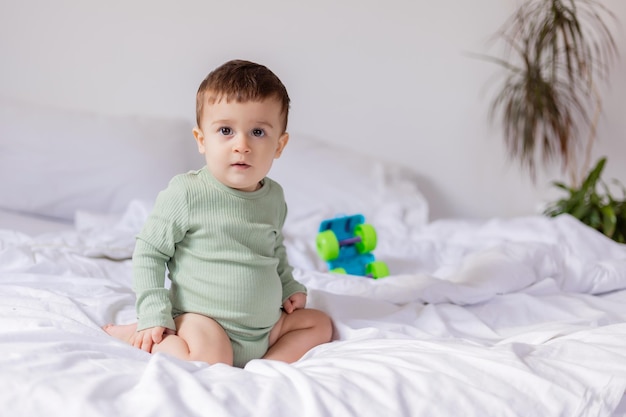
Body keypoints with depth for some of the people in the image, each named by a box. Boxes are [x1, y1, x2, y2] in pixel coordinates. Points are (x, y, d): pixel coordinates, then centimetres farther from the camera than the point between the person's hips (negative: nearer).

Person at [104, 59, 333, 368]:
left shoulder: (274, 197, 6)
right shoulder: (186, 194, -14)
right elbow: (148, 252, -8)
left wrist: (290, 287, 15)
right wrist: (153, 316, -15)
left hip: (265, 327, 7)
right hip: (203, 321, -7)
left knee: (319, 323, 10)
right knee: (211, 360, -33)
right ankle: (132, 334, -8)